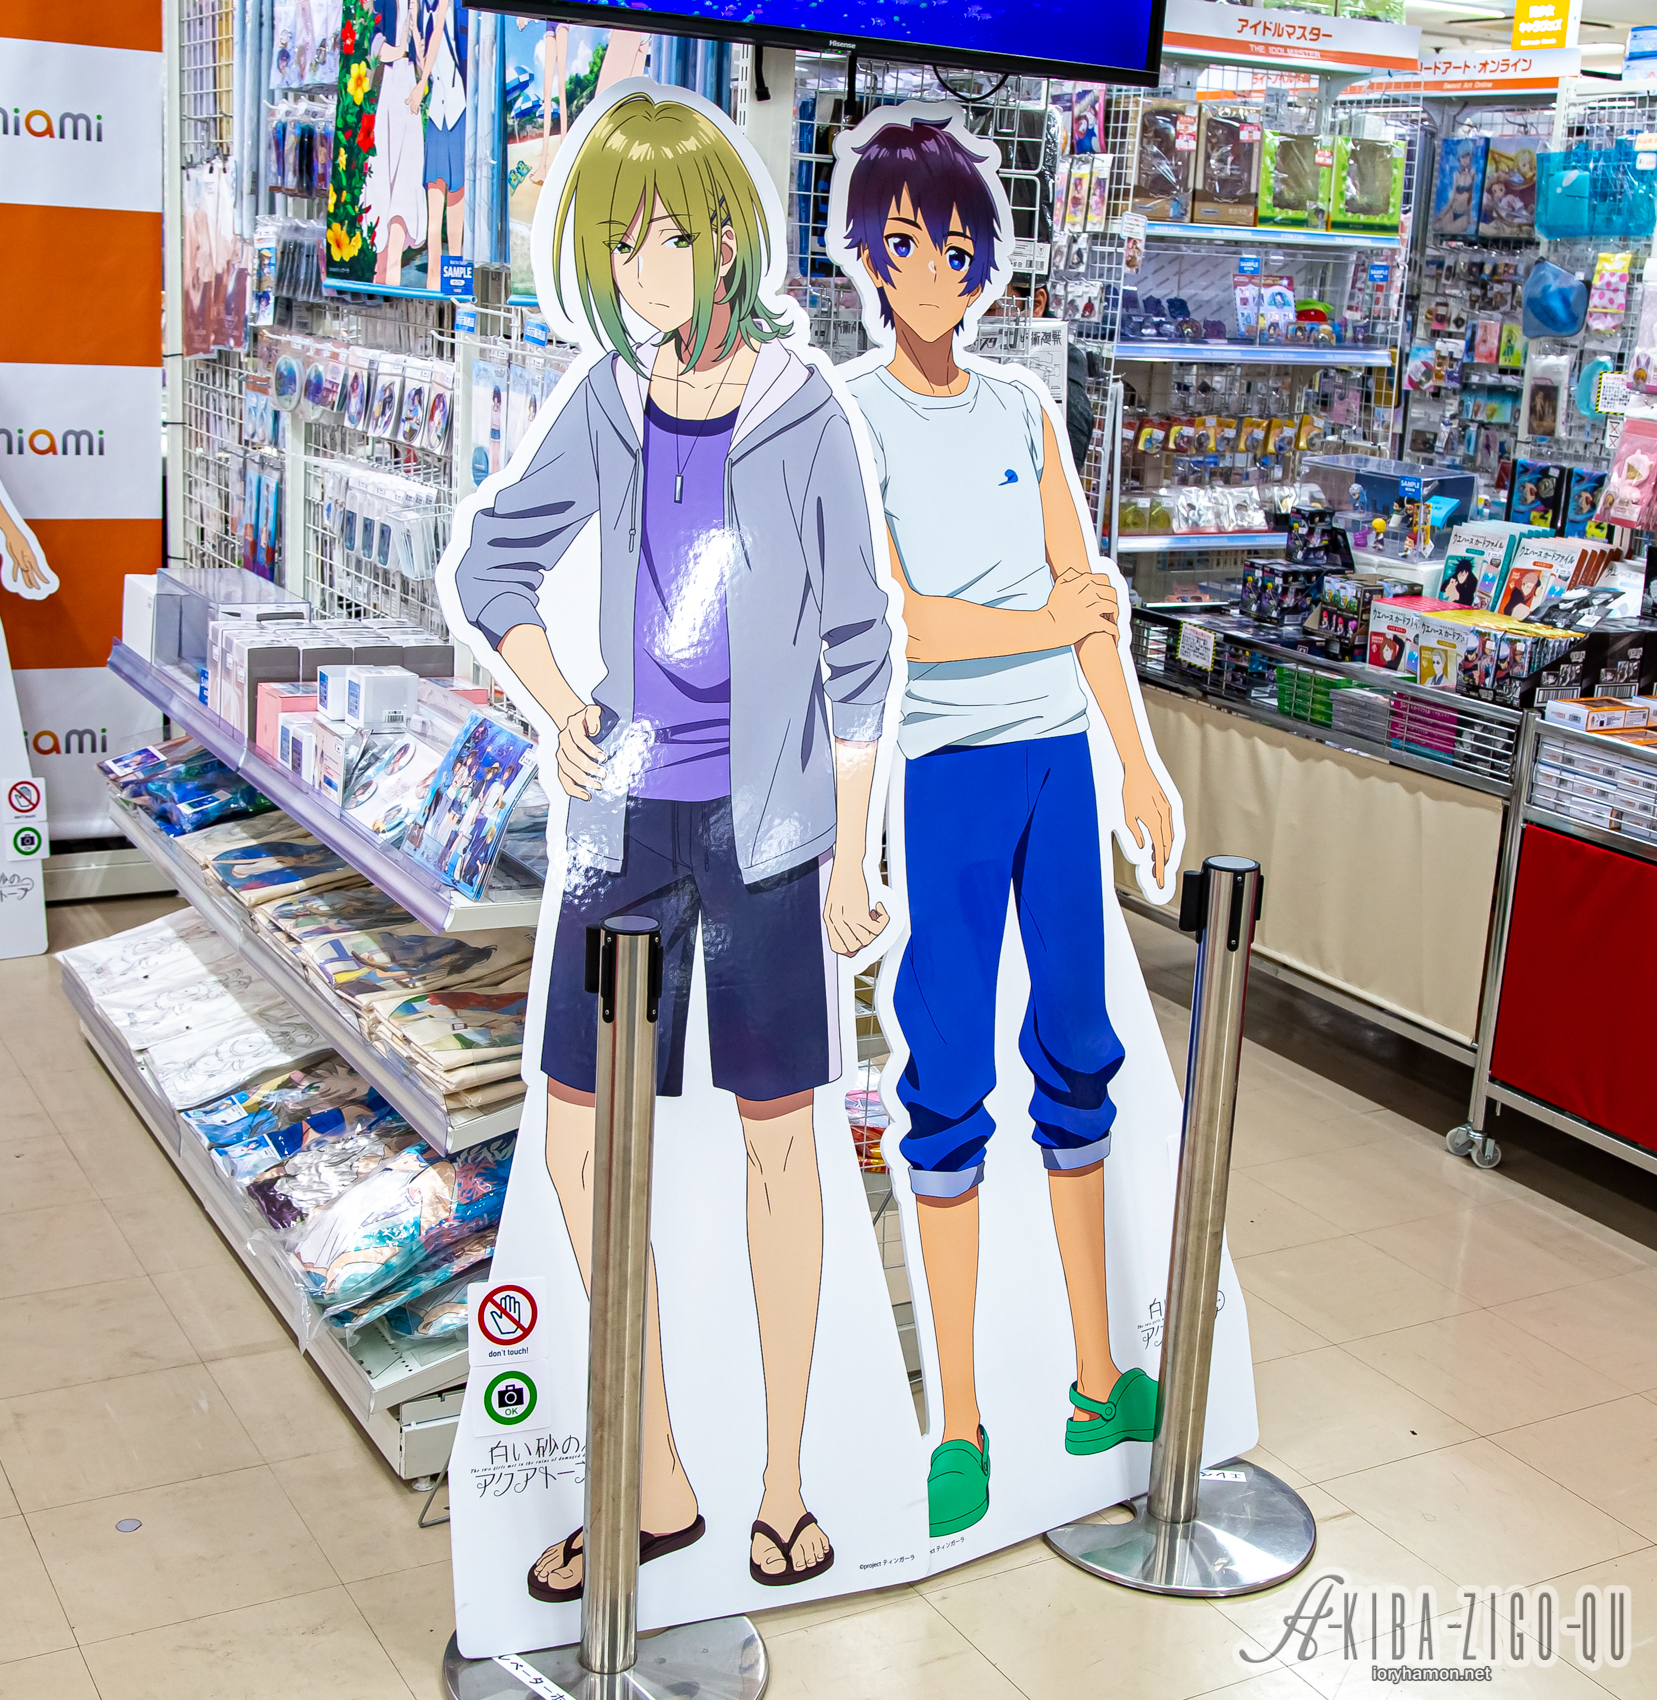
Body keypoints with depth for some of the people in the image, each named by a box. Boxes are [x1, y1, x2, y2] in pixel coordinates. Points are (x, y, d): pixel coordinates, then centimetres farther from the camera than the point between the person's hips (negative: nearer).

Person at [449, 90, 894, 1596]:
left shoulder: (805, 420, -7)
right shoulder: (610, 402, 3)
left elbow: (859, 650, -4)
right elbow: (496, 565, 16)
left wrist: (851, 858, -4)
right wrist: (561, 710, 0)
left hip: (766, 820, -4)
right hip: (631, 817, 4)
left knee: (779, 1136, 5)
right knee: (578, 1138, 4)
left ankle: (786, 1484, 21)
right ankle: (657, 1483, 20)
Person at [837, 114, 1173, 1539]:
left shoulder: (1022, 411, 12)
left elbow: (1092, 599, 13)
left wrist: (1138, 763, 11)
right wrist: (1039, 625, -5)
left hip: (1056, 754, 5)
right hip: (943, 771, -5)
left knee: (1077, 1058, 9)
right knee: (950, 1086, -1)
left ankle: (1098, 1386, 21)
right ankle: (960, 1422, 10)